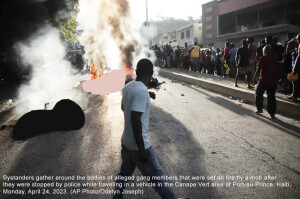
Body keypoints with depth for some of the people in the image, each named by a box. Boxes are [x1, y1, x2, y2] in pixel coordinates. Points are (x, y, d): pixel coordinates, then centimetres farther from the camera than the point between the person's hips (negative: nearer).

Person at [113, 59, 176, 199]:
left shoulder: (128, 86, 2)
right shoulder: (141, 90, -24)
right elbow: (135, 120, -28)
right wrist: (141, 149, -22)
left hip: (126, 141, 8)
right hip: (138, 145, -8)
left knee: (124, 172, 22)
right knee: (156, 177, 10)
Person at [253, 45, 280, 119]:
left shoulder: (263, 58, -8)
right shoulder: (275, 58, 7)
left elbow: (259, 69, -15)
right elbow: (278, 70, 10)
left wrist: (255, 78, -10)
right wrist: (276, 78, 21)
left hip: (263, 80, -4)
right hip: (273, 81, 4)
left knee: (258, 94, 16)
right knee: (271, 97, 8)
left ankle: (259, 109, 18)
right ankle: (272, 113, 8)